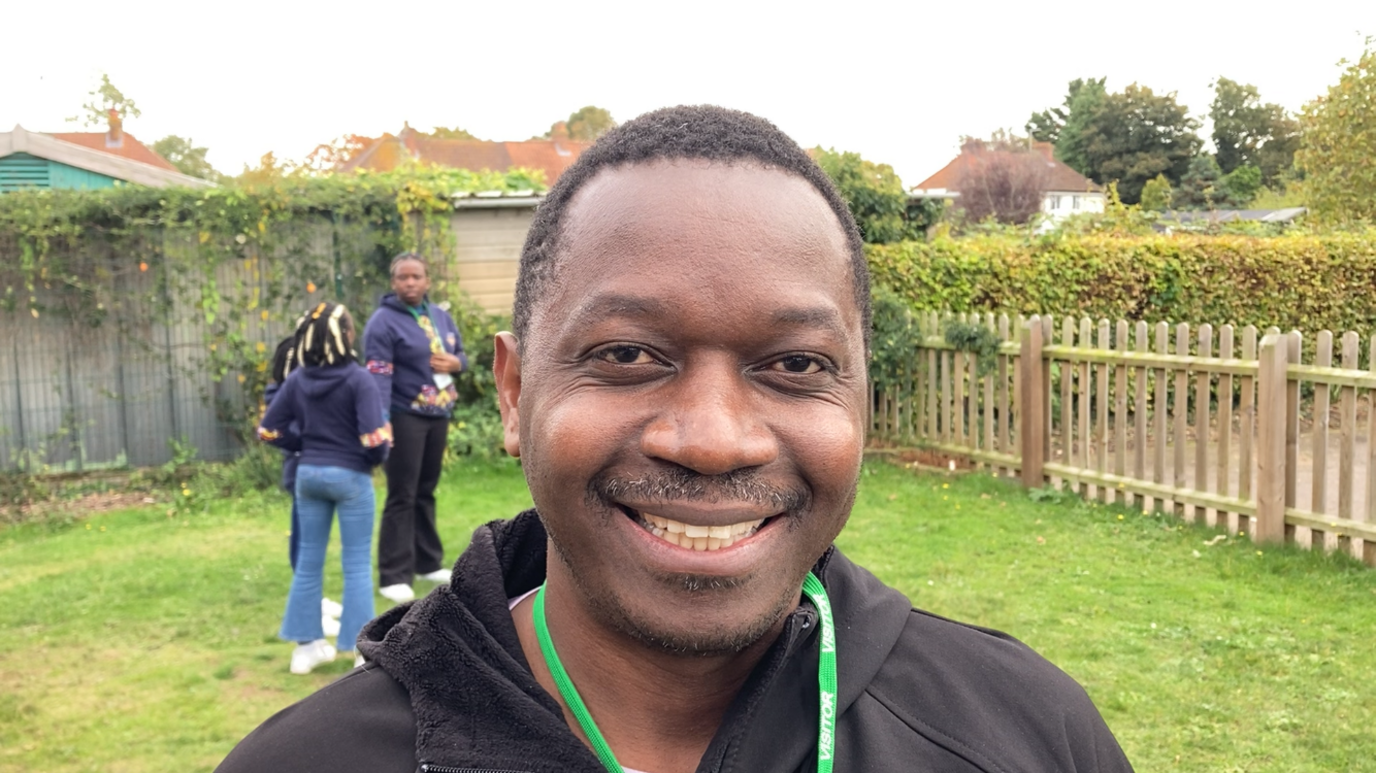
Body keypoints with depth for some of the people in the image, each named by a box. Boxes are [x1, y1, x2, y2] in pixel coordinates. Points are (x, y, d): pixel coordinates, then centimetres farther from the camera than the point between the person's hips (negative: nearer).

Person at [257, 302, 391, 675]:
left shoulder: (297, 379, 1)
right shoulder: (358, 379, -15)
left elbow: (269, 430, 2)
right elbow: (373, 438, -21)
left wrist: (306, 445, 11)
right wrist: (380, 454, 0)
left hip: (308, 474, 5)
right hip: (350, 477, -5)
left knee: (308, 561, 13)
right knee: (357, 564, 3)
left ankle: (307, 644, 21)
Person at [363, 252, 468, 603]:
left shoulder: (442, 316, 10)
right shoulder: (383, 322, -12)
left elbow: (461, 354, 19)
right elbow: (378, 376, -20)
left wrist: (455, 363, -6)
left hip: (438, 415, 7)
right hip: (404, 417, -6)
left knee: (427, 491, 16)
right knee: (402, 496, -4)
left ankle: (428, 563, 27)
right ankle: (394, 576, 1)